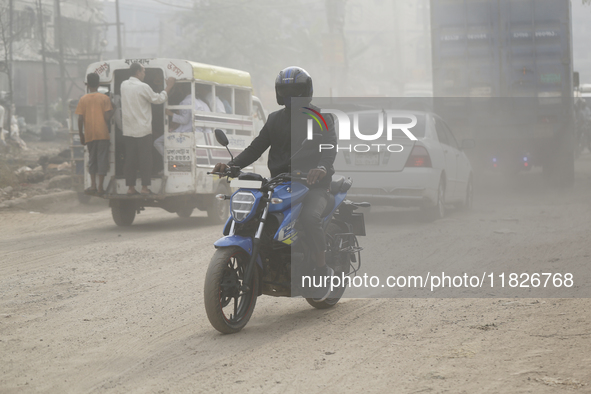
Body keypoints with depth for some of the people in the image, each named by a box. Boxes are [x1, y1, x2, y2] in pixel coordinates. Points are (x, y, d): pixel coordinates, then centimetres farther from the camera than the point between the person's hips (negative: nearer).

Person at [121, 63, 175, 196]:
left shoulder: (124, 85, 6)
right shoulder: (143, 87, -13)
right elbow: (158, 99, -4)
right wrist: (168, 87, 9)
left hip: (128, 130, 6)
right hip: (142, 130, -6)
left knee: (130, 159, 7)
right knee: (145, 159, 1)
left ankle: (130, 187, 7)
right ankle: (144, 188, 1)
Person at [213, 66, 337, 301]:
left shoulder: (321, 119, 5)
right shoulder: (275, 119, 19)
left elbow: (330, 149, -11)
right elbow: (256, 148, 13)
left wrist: (322, 168, -35)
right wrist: (232, 166, -5)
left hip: (312, 184, -5)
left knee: (309, 218, -35)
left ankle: (323, 270, -18)